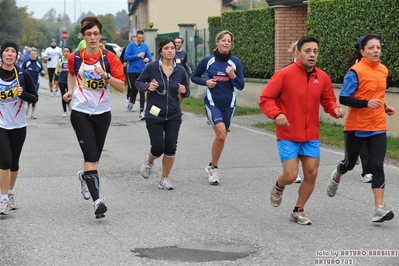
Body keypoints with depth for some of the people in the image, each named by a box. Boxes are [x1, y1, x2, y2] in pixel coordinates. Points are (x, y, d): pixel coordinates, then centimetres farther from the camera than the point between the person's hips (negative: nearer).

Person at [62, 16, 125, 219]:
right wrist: (70, 91, 6)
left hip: (102, 112, 2)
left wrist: (105, 75, -26)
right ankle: (97, 200, -19)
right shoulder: (75, 58, -3)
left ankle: (85, 176, 49)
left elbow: (121, 87, -12)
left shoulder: (109, 58, -8)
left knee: (95, 156, 15)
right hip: (80, 112, -1)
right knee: (91, 155, -15)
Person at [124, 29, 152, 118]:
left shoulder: (145, 46, 6)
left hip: (142, 71, 2)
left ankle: (142, 111, -8)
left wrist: (148, 59, -17)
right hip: (132, 71, -2)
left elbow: (150, 57, 7)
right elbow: (126, 57, -11)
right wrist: (137, 55, -15)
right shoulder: (131, 45, -4)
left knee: (142, 91, -7)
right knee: (134, 89, 7)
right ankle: (131, 102, 40)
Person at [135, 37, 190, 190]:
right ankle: (149, 161, 32)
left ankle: (164, 179, 15)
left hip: (173, 116, 3)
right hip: (154, 115, -3)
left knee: (171, 147, -3)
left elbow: (186, 91, 11)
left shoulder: (180, 71, 0)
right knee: (158, 147, -6)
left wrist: (184, 91, -12)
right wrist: (147, 86, -18)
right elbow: (138, 82, 2)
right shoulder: (152, 67, -9)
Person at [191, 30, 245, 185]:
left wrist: (233, 76, -18)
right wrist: (206, 82, -10)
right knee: (221, 133, -21)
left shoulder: (235, 62, 0)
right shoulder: (207, 61, -4)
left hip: (229, 104, 3)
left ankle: (212, 167, 32)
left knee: (221, 136, 11)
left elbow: (241, 86, 1)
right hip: (212, 103, -3)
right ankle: (214, 168, -4)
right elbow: (194, 77, 8)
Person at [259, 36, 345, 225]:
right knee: (291, 176, -8)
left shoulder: (322, 77, 1)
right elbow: (265, 99, -10)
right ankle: (279, 186, 30)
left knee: (311, 174, 1)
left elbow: (328, 100, 13)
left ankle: (298, 211, 21)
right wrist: (276, 114, -28)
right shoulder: (284, 74, -12)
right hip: (288, 135, -4)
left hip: (311, 136, 4)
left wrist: (335, 109, -10)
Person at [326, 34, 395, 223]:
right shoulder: (356, 71, -15)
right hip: (356, 127, -4)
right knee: (350, 163, 14)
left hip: (378, 127, 4)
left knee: (377, 165, -7)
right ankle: (336, 177, 50)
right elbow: (343, 98, -17)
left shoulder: (383, 70, 6)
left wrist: (384, 107, 5)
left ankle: (380, 209, -9)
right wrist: (366, 103, -28)